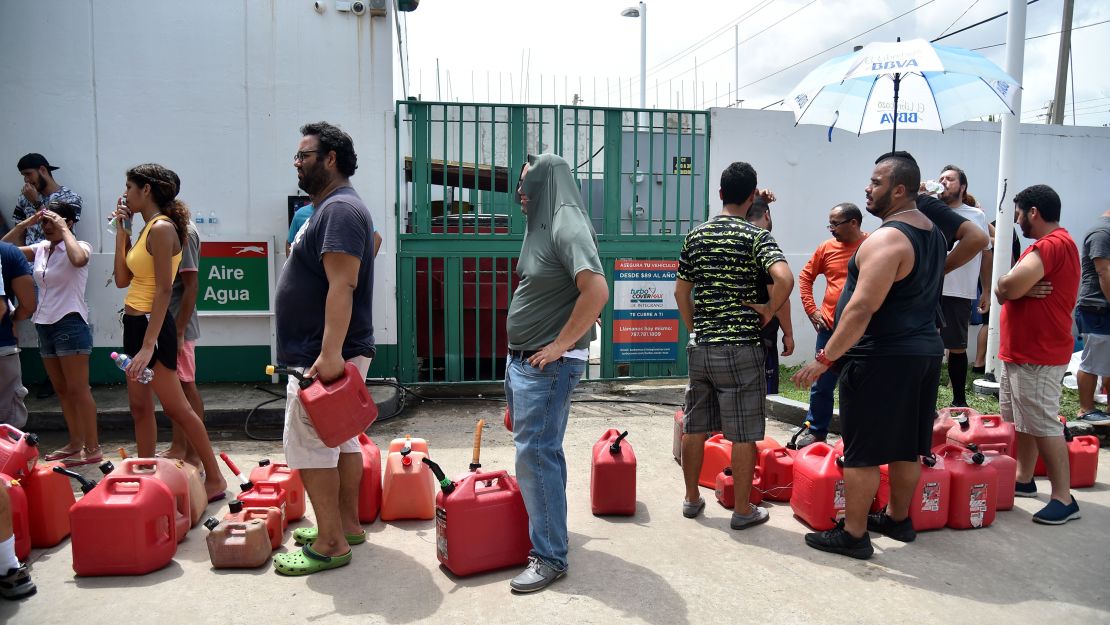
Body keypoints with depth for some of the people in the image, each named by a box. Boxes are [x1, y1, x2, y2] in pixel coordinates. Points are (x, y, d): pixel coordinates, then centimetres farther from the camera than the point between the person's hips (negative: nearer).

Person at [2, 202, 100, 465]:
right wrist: (23, 225, 2)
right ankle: (76, 443, 23)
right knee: (62, 390, 13)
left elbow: (77, 259, -32)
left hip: (70, 324, -7)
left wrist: (64, 230, -19)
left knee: (78, 390, -5)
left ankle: (93, 448, 0)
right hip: (44, 325, 7)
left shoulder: (79, 247, -8)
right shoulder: (40, 249, 10)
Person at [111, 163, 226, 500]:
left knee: (176, 408, -5)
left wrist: (149, 345, -24)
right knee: (140, 406, 14)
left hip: (152, 326, -10)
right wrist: (121, 232, 10)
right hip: (135, 324, 10)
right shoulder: (147, 229, 12)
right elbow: (123, 279, 13)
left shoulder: (162, 228, -16)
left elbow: (164, 290, -21)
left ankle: (214, 479, 3)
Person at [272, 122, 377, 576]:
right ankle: (347, 524, 27)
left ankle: (330, 543, 3)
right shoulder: (329, 207, 19)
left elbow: (342, 285, -25)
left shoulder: (339, 208, -15)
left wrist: (330, 353, -31)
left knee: (309, 447, -6)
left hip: (326, 357, -11)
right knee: (340, 440, 16)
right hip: (329, 354, 11)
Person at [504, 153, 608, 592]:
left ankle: (549, 557, 4)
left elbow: (596, 290, -29)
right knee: (535, 450, 18)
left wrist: (560, 345, -22)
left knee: (536, 455, -6)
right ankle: (539, 530, 33)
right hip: (522, 359, 10)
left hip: (549, 364, -10)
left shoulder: (567, 225, -15)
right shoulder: (541, 225, 14)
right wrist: (518, 357, 17)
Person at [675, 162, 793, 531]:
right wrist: (769, 310, -9)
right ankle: (742, 511, 13)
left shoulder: (695, 237, 7)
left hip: (701, 347, 5)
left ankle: (692, 500, 26)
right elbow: (784, 278, -26)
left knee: (695, 426, 14)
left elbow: (681, 292, 12)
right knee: (744, 434, 4)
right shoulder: (756, 237, -8)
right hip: (741, 348, -5)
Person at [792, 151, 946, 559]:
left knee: (862, 451, 0)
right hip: (925, 351, 10)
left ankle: (853, 534, 8)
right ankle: (898, 518, 33)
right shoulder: (934, 233, 12)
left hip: (882, 357, -9)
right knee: (906, 445, 18)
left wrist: (824, 359, -21)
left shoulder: (887, 239, -19)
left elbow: (862, 308, -24)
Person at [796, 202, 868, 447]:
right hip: (830, 327, 3)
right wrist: (811, 309, 4)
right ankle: (816, 431, 24)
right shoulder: (827, 247, 3)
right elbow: (805, 276, 13)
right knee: (822, 384, 10)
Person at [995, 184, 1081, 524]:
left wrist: (1010, 284, -6)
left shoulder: (1052, 244, -18)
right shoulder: (1049, 244, 19)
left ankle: (1063, 498, 1)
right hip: (1021, 352, 11)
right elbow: (1005, 290, 12)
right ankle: (1023, 480, 28)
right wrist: (1022, 286, -9)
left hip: (1038, 357, -11)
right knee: (1020, 420, 17)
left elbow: (1006, 288, -27)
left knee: (1043, 425, -6)